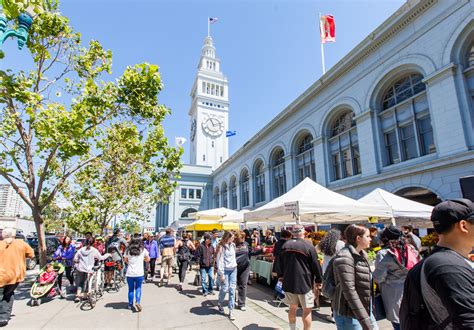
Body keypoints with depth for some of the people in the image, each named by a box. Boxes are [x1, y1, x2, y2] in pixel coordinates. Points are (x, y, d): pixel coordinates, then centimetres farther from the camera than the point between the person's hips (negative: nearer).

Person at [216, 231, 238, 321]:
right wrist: (221, 274, -13)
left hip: (233, 269, 5)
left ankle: (231, 311, 10)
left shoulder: (233, 245, 4)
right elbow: (219, 261, -12)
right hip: (225, 270, -5)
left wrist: (234, 265, 10)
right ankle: (220, 303, 29)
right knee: (224, 289, -2)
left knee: (232, 289, 2)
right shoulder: (221, 247, -12)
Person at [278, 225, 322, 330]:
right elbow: (316, 265, -8)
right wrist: (319, 280, 5)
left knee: (292, 308, 18)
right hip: (304, 283, -5)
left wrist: (281, 276, 26)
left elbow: (281, 263, 13)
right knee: (307, 310, 7)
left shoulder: (285, 245, 3)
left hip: (288, 282, 5)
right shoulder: (308, 246, -13)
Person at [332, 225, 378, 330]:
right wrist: (364, 320, -25)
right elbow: (349, 291, -25)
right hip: (349, 314, -8)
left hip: (365, 309, 8)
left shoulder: (361, 255, 6)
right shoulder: (345, 257, -22)